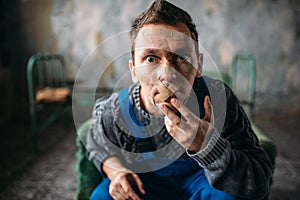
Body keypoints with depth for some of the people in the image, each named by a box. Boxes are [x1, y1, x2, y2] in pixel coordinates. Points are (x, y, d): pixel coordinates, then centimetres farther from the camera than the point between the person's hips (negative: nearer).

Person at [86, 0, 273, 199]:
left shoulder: (218, 99, -30)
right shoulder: (114, 112, -24)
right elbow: (98, 145, 3)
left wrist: (207, 145, -47)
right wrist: (115, 171, -20)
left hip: (199, 177, -1)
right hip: (144, 178, 2)